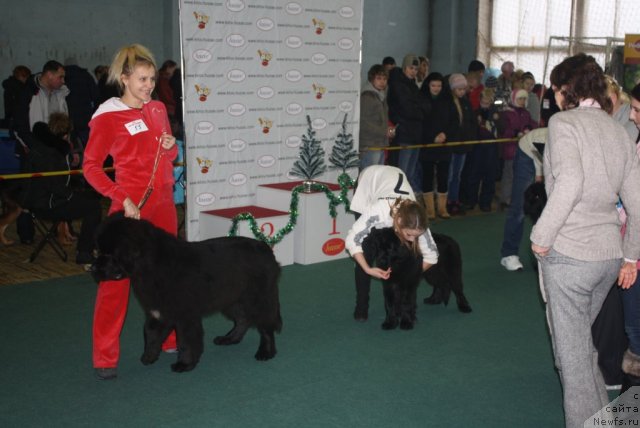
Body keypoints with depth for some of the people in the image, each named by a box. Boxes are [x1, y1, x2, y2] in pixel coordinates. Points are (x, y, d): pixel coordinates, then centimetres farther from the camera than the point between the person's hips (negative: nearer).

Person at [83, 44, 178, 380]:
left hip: (163, 204, 6)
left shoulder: (158, 109, 9)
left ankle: (169, 339, 28)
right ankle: (105, 358, 5)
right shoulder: (107, 118, -8)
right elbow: (90, 166, -10)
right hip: (130, 207, -6)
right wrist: (122, 200, -18)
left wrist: (171, 147, -3)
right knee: (115, 279, -3)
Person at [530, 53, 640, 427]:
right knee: (583, 341, 23)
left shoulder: (564, 122, -9)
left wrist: (541, 236, -16)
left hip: (569, 253, -7)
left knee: (572, 351, 5)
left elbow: (569, 183, -26)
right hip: (609, 253, 7)